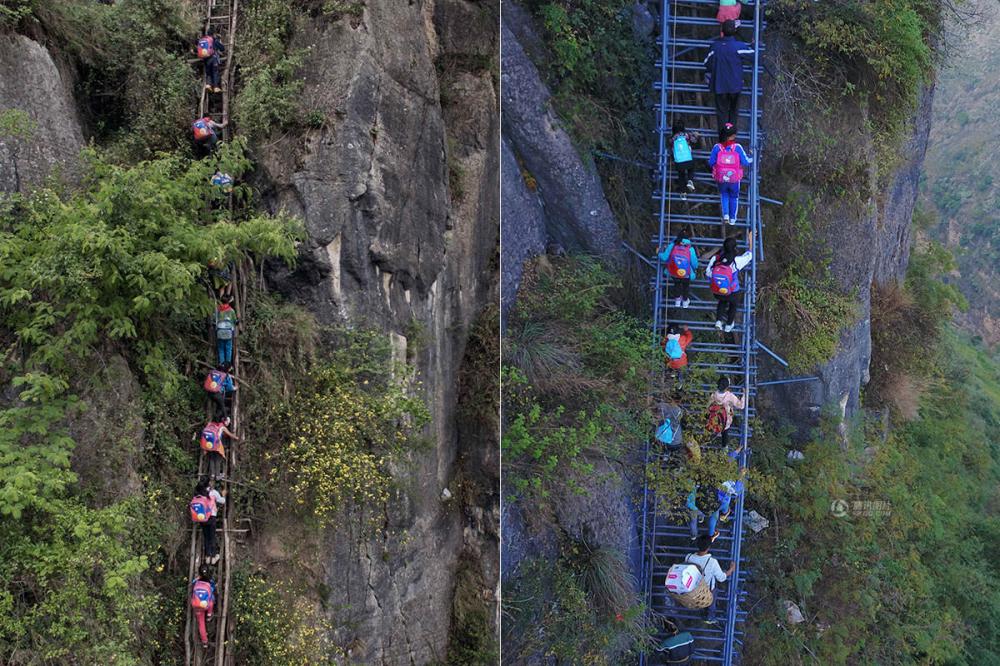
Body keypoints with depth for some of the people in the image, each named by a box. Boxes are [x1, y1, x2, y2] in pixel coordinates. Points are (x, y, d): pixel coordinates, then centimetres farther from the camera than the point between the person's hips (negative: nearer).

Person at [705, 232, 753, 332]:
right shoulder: (737, 261, -29)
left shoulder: (715, 259, -23)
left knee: (722, 301, 38)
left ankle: (718, 321, 30)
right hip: (732, 293, -2)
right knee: (733, 304, 33)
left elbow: (707, 273, -9)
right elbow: (750, 254, -9)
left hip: (716, 293, 2)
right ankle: (729, 325, 49)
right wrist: (751, 240, 4)